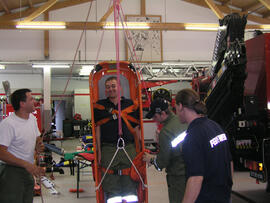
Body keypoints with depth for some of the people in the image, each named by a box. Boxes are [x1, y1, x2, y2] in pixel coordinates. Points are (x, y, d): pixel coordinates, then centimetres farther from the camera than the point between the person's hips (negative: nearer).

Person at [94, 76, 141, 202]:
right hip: (108, 149, -1)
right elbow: (97, 129, 7)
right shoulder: (100, 106, 10)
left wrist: (139, 150, 7)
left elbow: (136, 129, 12)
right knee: (110, 183, -1)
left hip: (129, 148, 1)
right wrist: (99, 151, 1)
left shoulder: (131, 105, 12)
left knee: (130, 182, 3)